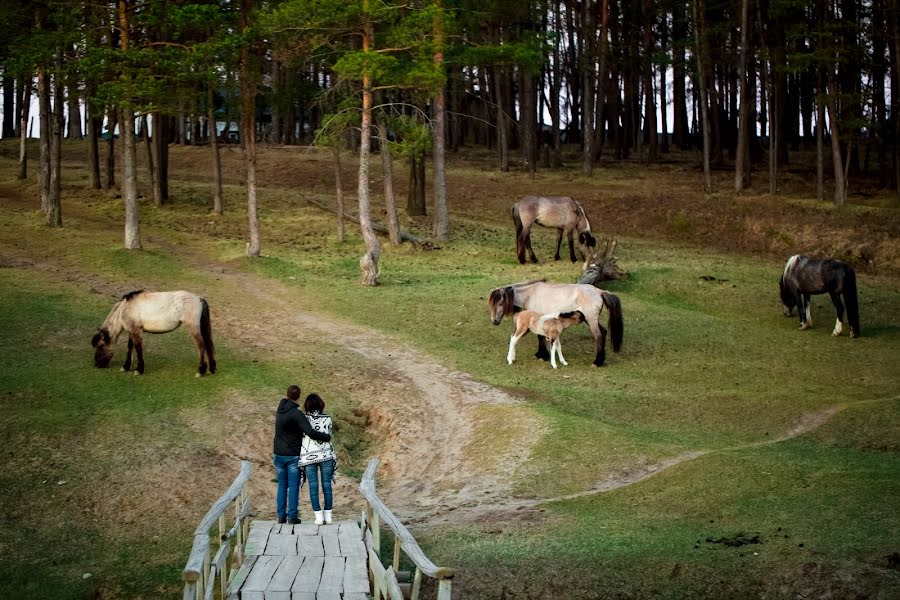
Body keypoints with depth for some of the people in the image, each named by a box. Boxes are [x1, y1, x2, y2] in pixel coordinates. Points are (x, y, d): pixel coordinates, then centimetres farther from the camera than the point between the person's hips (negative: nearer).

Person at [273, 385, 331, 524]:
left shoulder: (280, 410, 4)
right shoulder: (296, 414, -18)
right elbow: (311, 432, -25)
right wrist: (327, 437, -13)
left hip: (279, 454, 6)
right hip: (293, 455, -5)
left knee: (282, 485, 12)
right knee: (293, 486, 1)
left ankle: (281, 516, 11)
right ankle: (292, 516, 0)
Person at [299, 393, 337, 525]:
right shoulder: (327, 419, -1)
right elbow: (328, 438, 4)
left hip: (309, 457, -1)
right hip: (326, 455, 1)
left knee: (313, 486, 4)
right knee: (327, 485, 6)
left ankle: (318, 516, 1)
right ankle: (328, 516, 7)